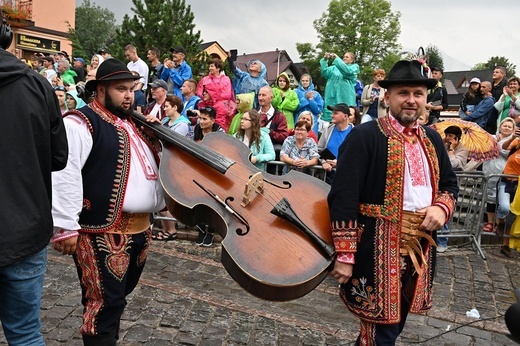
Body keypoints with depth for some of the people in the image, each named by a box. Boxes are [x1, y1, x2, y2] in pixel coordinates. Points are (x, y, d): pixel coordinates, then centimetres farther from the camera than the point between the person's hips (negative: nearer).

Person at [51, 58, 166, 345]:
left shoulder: (130, 123, 17)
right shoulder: (81, 122, -10)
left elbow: (147, 170, 26)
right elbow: (64, 176, -19)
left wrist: (161, 207, 18)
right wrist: (66, 228, -22)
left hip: (139, 229, 9)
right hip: (103, 232, -8)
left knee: (118, 297, 21)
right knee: (105, 304, 0)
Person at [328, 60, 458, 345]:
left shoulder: (432, 139, 11)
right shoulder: (364, 136, -12)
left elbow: (450, 183, 19)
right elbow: (343, 198, -17)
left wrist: (441, 207, -4)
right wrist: (344, 255, -19)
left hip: (420, 246, 7)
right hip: (378, 248, -7)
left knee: (395, 323, 21)